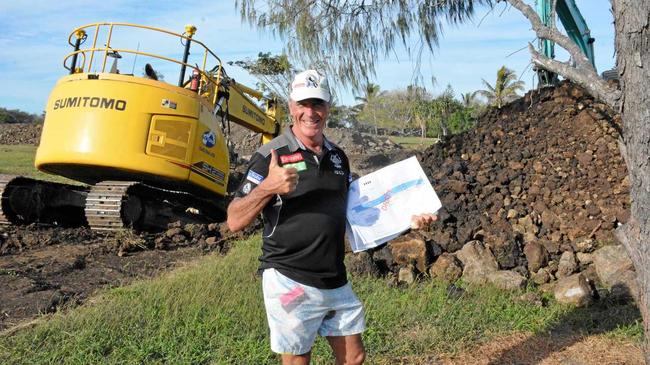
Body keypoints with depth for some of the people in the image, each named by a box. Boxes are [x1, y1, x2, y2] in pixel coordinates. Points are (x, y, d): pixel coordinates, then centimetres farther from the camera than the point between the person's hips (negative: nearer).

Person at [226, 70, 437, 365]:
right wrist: (267, 187, -30)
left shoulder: (338, 156, 9)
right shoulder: (270, 156, -10)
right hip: (290, 282, -6)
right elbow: (234, 222, -13)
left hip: (336, 282, 6)